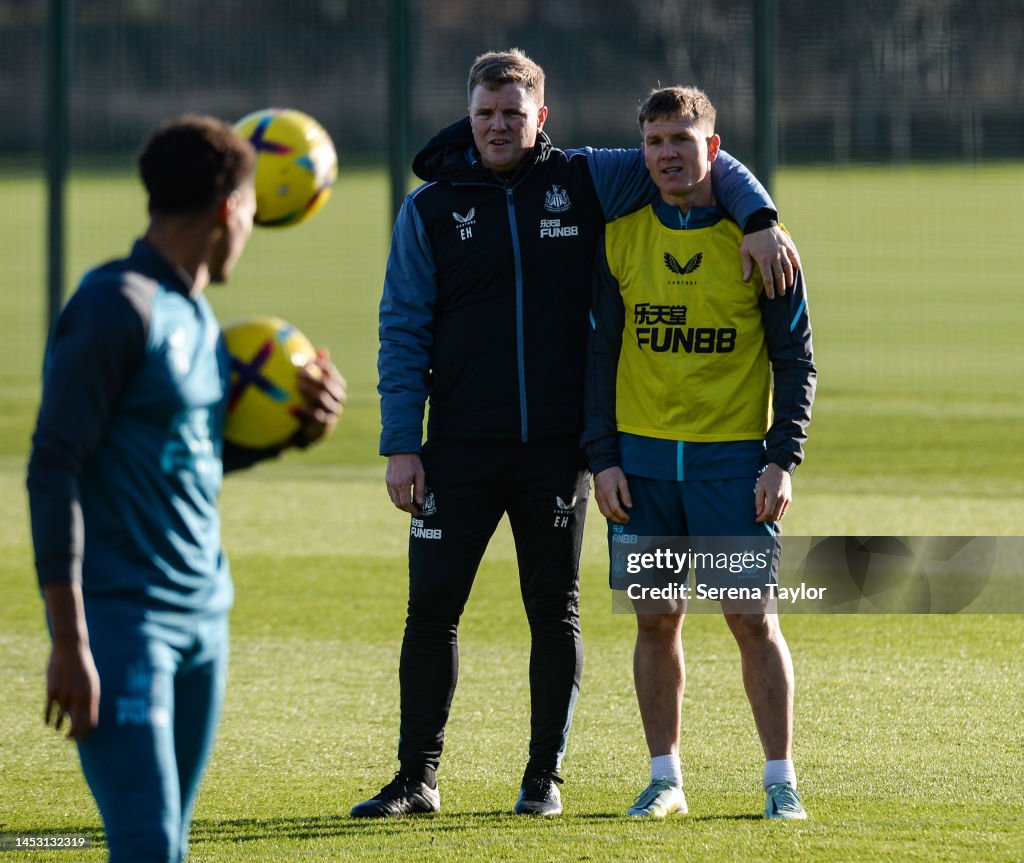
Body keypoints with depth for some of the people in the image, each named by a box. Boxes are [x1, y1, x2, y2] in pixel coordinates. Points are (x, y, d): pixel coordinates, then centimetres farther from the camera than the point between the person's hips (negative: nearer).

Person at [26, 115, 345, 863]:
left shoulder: (196, 316, 15)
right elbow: (55, 471, -15)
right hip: (122, 619, -9)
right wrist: (70, 642, -19)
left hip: (203, 618, 9)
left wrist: (294, 431, 8)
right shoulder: (118, 307, -11)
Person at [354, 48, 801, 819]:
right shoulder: (431, 208, 3)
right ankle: (418, 777, 8)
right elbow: (403, 330, 2)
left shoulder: (585, 183, 3)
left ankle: (545, 778, 15)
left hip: (557, 448, 0)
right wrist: (401, 445, -5)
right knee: (432, 607, -1)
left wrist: (760, 219, -9)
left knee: (555, 612, 6)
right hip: (460, 450, 0)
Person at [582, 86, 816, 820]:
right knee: (656, 620, 4)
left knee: (753, 619, -4)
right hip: (642, 456, 2)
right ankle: (665, 779, 12)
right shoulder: (621, 238, 4)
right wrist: (602, 457, 1)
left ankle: (782, 780, 4)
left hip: (733, 457, -2)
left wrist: (783, 459, -8)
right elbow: (601, 353, 9)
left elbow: (796, 357, 1)